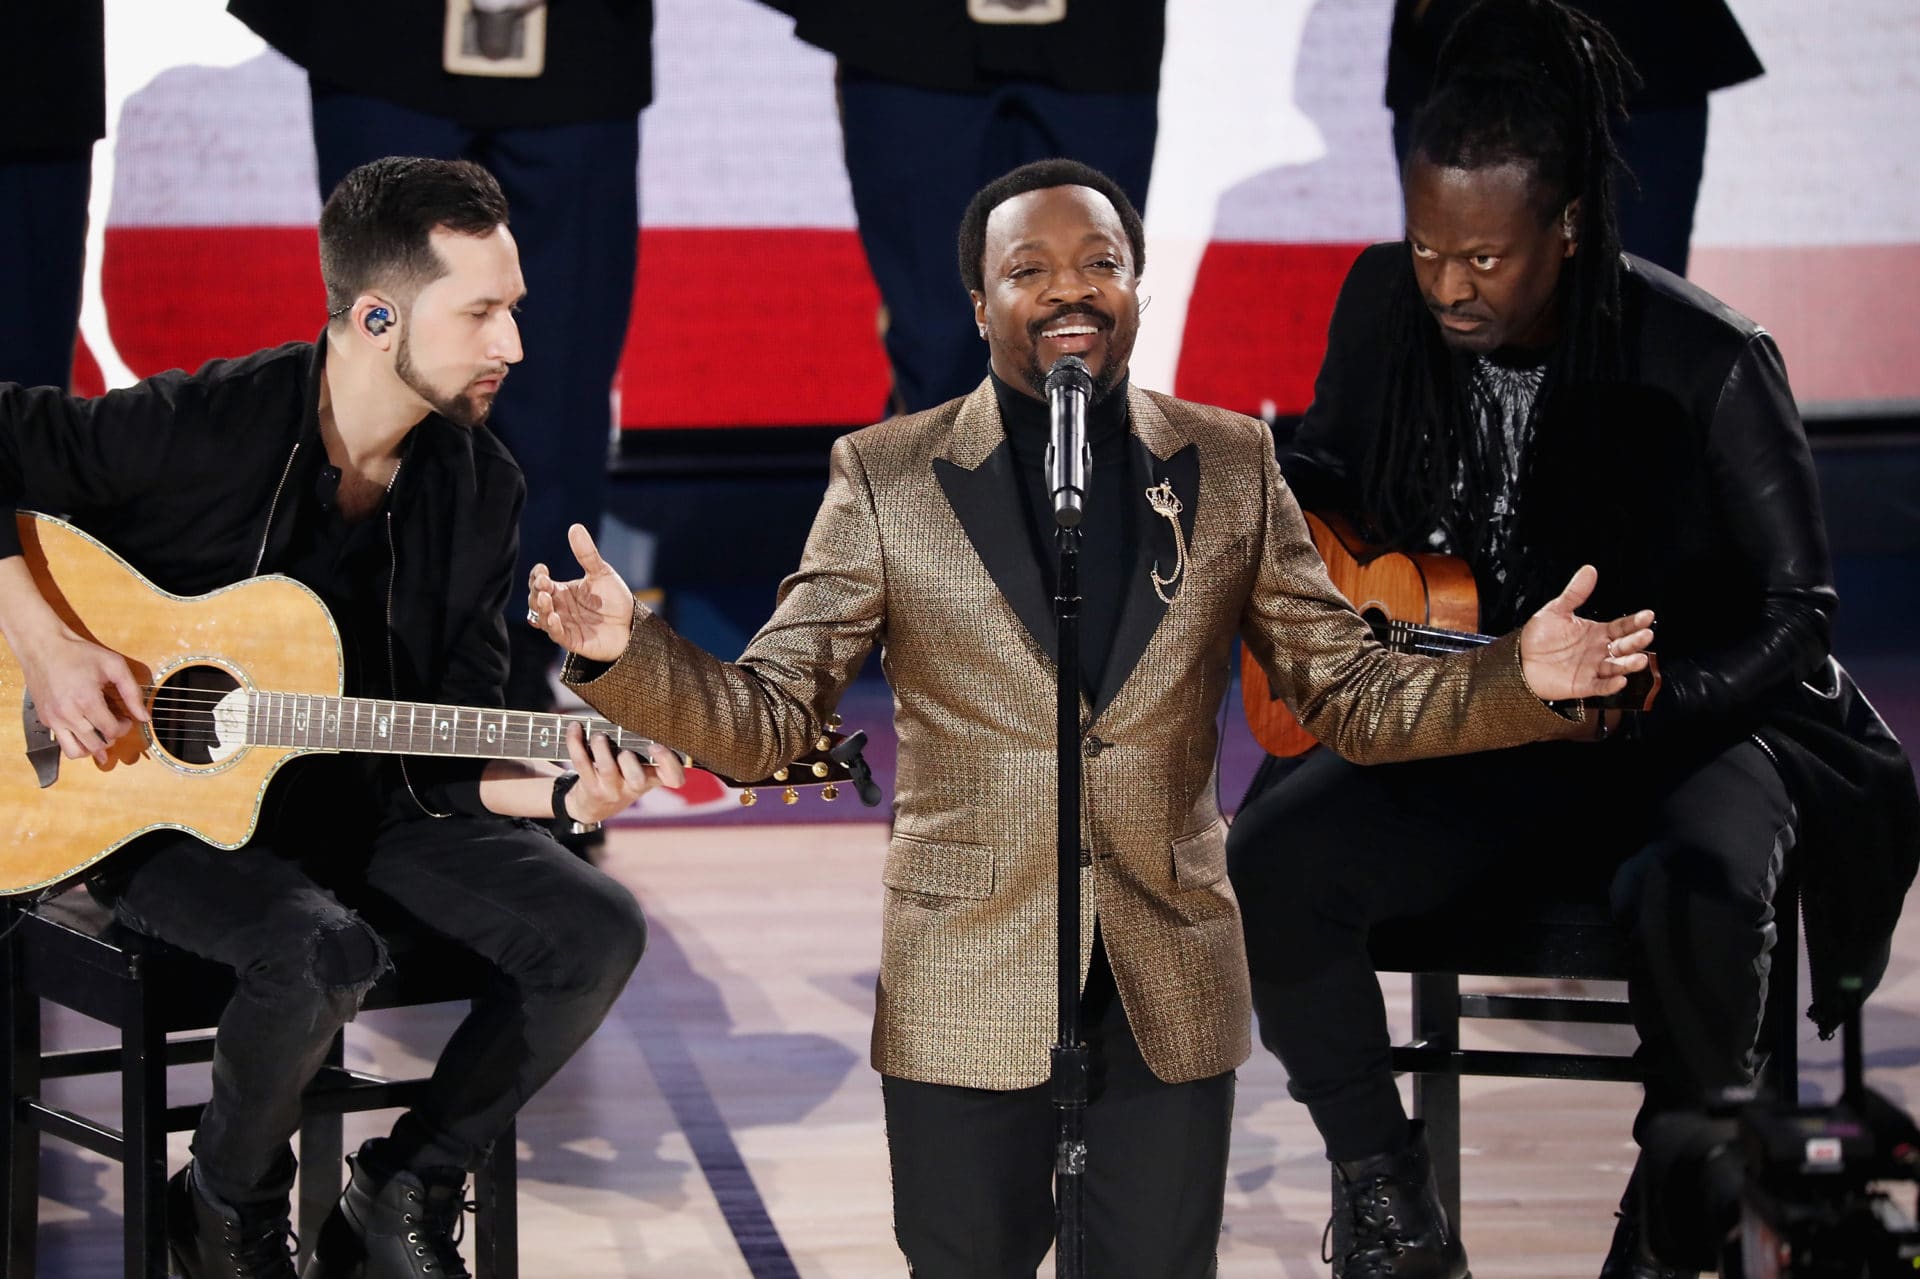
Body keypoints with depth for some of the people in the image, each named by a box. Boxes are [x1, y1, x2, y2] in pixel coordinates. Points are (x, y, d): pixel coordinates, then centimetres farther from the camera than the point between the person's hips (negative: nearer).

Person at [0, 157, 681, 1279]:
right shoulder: (200, 427, -18)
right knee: (323, 952, -35)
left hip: (371, 805, 6)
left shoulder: (479, 488, -1)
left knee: (597, 932, -13)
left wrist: (559, 794, -19)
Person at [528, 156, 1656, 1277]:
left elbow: (1350, 692, 5)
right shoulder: (886, 478, -2)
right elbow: (765, 720, -4)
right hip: (967, 1001, -1)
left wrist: (1521, 679, -12)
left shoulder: (1231, 466, 4)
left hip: (1172, 998, 1)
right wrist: (622, 649, -23)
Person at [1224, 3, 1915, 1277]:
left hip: (1687, 730, -4)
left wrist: (1636, 699, -26)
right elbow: (1334, 470, 15)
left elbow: (1792, 619, -11)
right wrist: (1275, 483, -9)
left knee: (1696, 896, -38)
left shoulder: (1706, 367, -20)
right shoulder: (1385, 306, -6)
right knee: (1268, 870, -23)